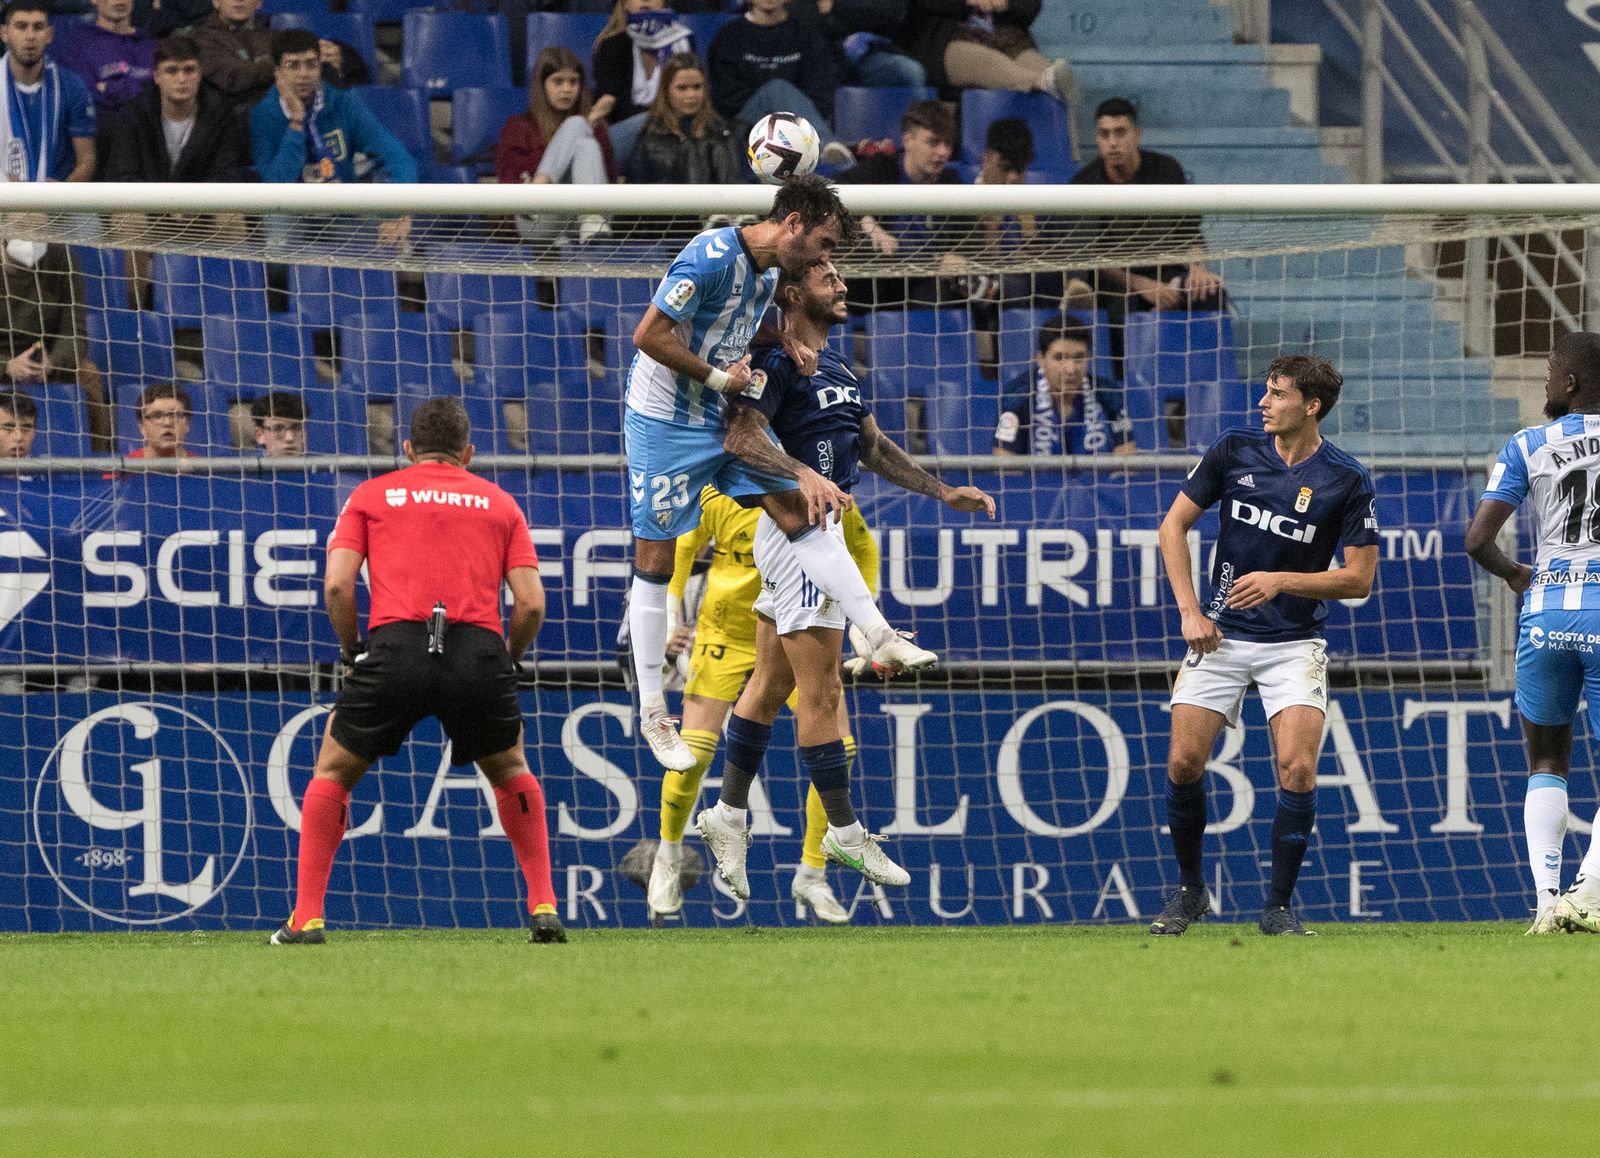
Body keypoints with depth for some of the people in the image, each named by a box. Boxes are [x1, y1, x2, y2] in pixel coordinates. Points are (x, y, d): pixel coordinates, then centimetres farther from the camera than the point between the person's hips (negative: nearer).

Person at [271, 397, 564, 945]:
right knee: (509, 772, 28)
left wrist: (353, 651, 19)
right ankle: (543, 905, 18)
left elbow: (338, 584, 5)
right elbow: (530, 602, 11)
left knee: (333, 772, 19)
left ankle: (306, 917, 11)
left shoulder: (370, 495, 19)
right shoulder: (499, 502, 22)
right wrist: (509, 658, 27)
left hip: (396, 643, -1)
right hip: (479, 651, 1)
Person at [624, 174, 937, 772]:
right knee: (655, 561, -2)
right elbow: (649, 335, -23)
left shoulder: (770, 270, 6)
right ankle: (651, 710, 4)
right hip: (665, 424, -8)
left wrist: (785, 347, 4)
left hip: (725, 422, 8)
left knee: (802, 513, -2)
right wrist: (718, 377, -16)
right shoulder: (712, 256, -21)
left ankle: (880, 638, -2)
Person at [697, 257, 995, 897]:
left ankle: (728, 815, 19)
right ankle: (844, 832, -2)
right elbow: (742, 436, -24)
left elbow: (874, 447, 26)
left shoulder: (836, 366, 18)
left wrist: (945, 493, 23)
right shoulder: (778, 362, -12)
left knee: (770, 685, 13)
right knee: (820, 692, -5)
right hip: (795, 529, -10)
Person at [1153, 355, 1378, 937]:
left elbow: (1359, 579, -6)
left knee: (1297, 768, -16)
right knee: (1184, 759, -6)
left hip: (1294, 643, -2)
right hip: (1221, 634, 2)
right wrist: (1190, 611, -2)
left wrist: (1281, 581, -17)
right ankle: (1189, 890, 16)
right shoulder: (1235, 450, -1)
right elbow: (1175, 524, 6)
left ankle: (1279, 905, -1)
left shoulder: (1346, 479, -8)